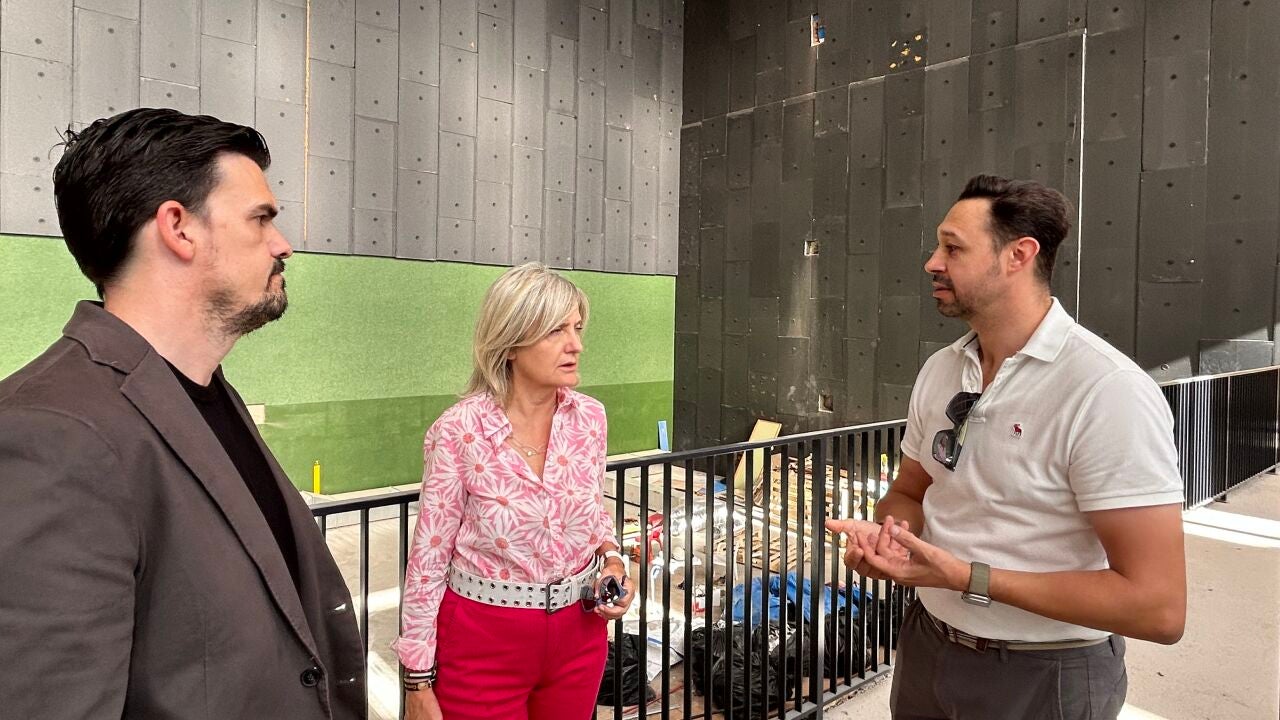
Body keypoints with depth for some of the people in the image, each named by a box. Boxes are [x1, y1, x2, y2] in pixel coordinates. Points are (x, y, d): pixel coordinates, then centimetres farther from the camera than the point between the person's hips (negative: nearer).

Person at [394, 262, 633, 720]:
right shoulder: (459, 431, -18)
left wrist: (611, 558, -6)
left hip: (578, 634, 5)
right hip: (483, 640, -4)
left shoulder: (590, 418, -5)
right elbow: (429, 557, -11)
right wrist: (418, 681, -8)